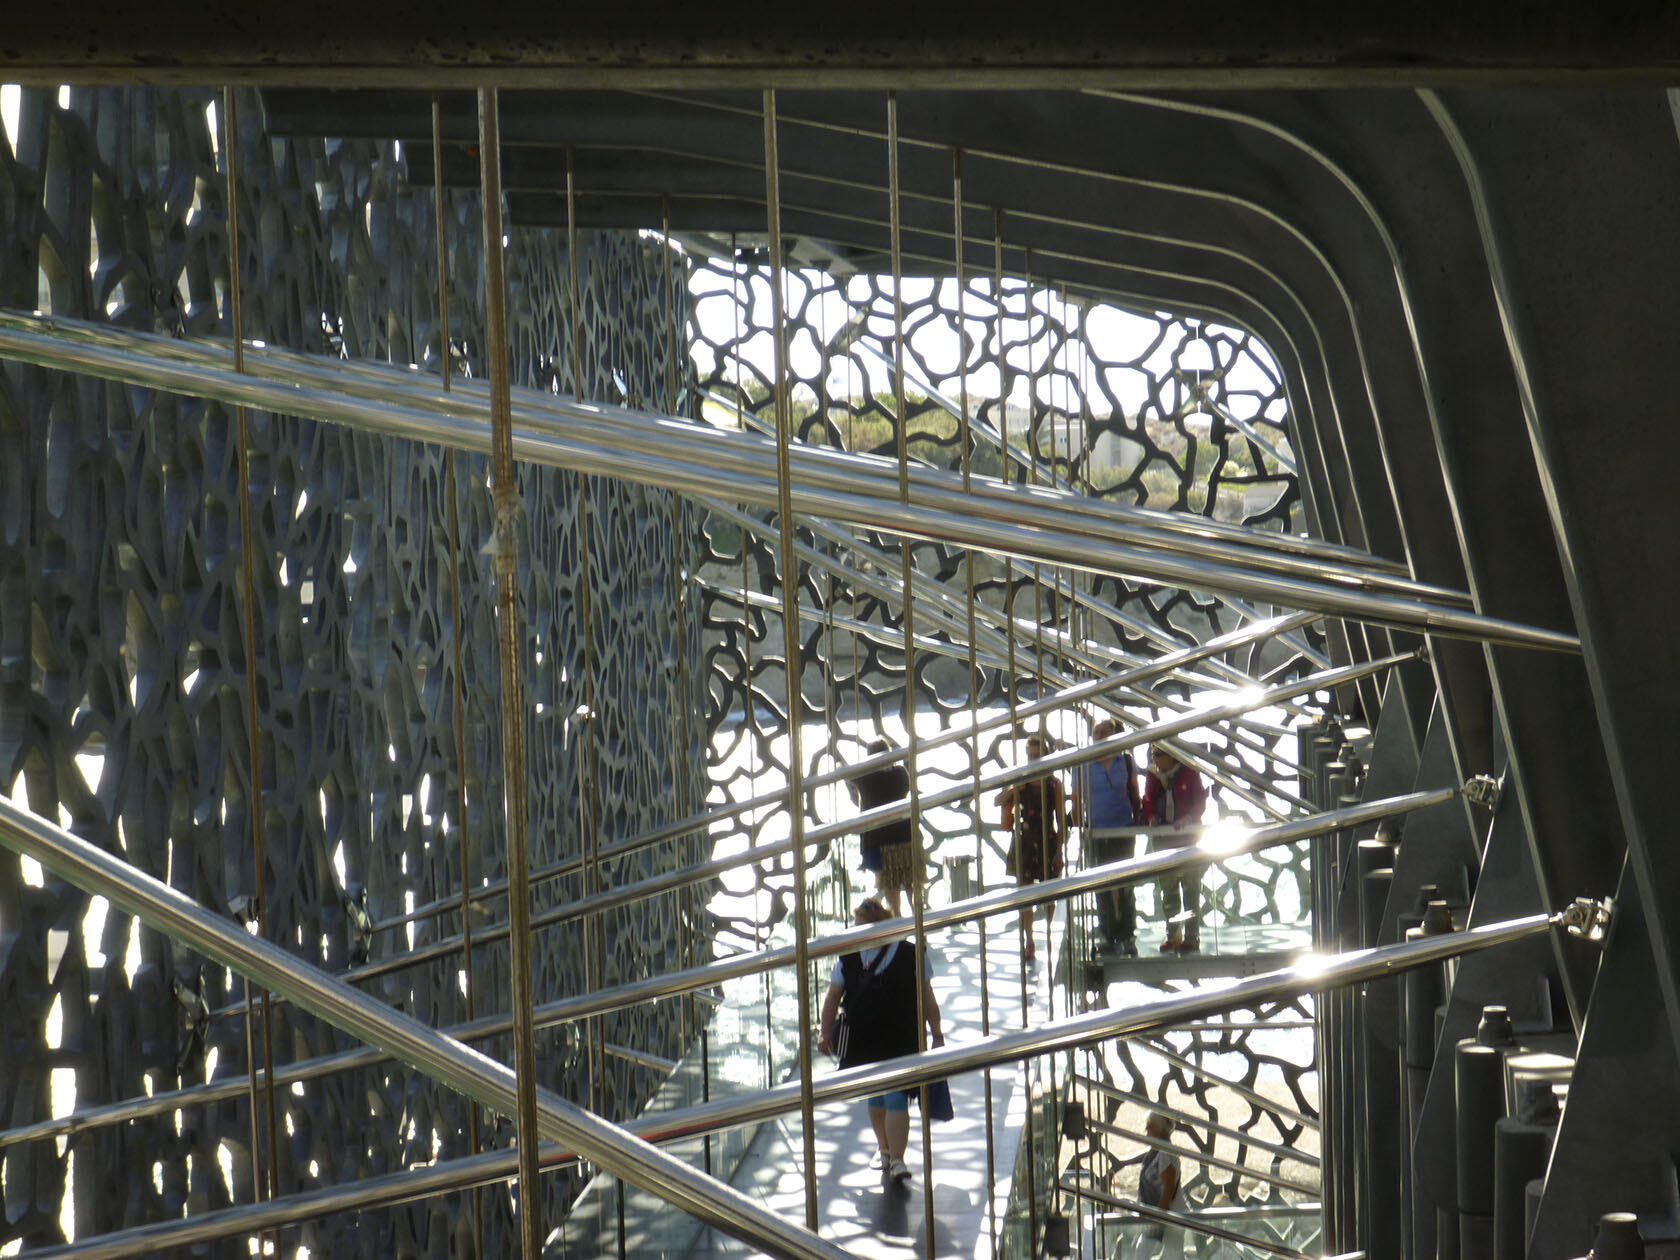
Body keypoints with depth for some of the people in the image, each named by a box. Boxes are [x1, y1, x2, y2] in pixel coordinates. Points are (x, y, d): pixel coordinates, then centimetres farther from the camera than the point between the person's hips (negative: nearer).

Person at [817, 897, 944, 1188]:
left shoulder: (909, 954, -5)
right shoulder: (849, 958, 3)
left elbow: (927, 998, 1)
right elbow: (833, 997, 8)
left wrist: (936, 1035, 3)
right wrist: (825, 1032, 1)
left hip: (901, 1041, -3)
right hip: (862, 1041, 4)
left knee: (895, 1099, -10)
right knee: (874, 1100, 16)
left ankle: (896, 1161, -7)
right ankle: (883, 1146, 37)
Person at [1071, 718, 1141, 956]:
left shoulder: (1125, 760, 0)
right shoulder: (1083, 765, -4)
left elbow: (1134, 794, 11)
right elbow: (1077, 801, 3)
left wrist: (1137, 824, 10)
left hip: (1123, 831, 0)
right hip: (1096, 834, 0)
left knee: (1125, 887, -1)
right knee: (1102, 889, 7)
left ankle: (1127, 938, 5)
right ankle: (1108, 934, 20)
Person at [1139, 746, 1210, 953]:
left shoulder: (1189, 773, -3)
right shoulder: (1152, 776, 9)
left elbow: (1200, 802, -3)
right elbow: (1148, 801, 12)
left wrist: (1187, 820, -20)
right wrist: (1151, 817, -10)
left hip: (1188, 837, -4)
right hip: (1162, 839, 4)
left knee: (1191, 888, -4)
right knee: (1168, 889, 8)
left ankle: (1191, 937, 0)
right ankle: (1173, 936, 15)